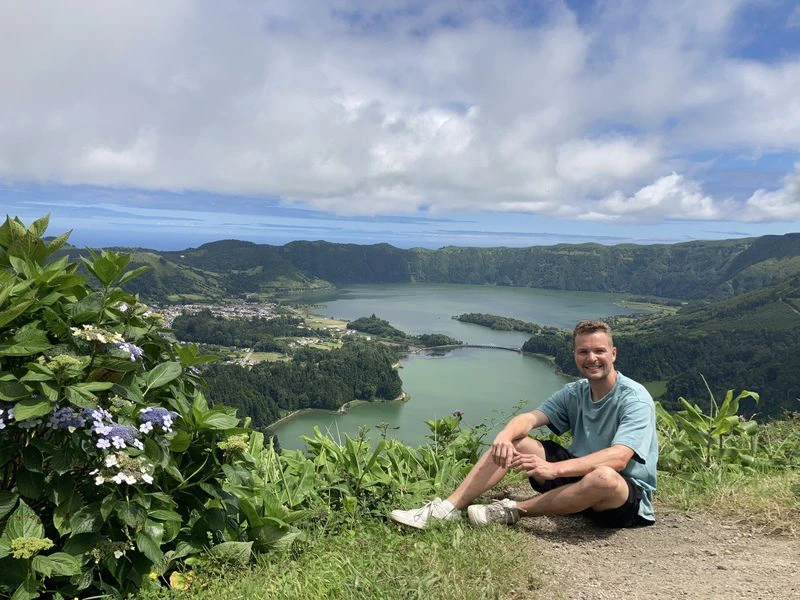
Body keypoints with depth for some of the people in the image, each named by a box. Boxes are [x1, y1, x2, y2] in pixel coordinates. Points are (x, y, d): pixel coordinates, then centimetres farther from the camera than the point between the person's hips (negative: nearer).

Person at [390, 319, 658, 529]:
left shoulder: (635, 399, -17)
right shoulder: (573, 393, 2)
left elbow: (618, 458, -32)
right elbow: (529, 418, -11)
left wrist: (553, 468, -44)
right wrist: (505, 436, -35)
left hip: (629, 498, -5)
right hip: (578, 477, 6)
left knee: (603, 476, -41)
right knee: (510, 443, -9)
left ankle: (513, 511, -23)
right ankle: (448, 508, -18)